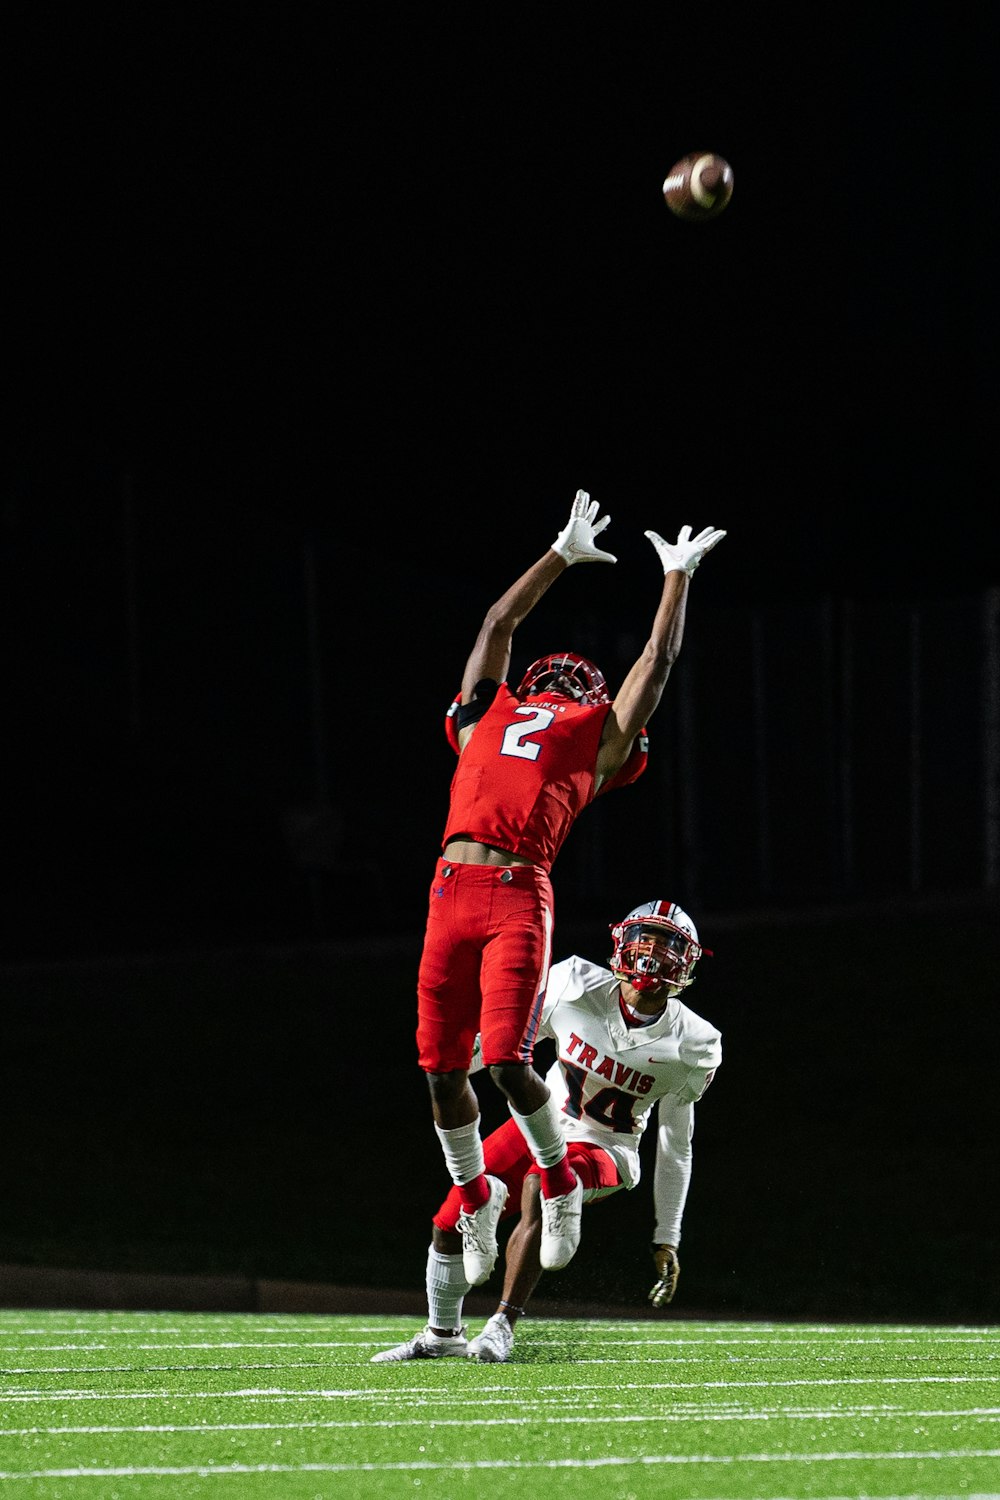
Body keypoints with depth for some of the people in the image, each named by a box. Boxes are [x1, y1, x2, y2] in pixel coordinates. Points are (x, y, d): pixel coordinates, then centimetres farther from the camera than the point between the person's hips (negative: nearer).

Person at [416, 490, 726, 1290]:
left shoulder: (598, 740, 18)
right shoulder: (486, 715, 26)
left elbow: (658, 660, 29)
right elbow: (500, 622, 38)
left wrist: (678, 578, 38)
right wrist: (564, 554, 47)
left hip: (520, 894, -3)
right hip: (453, 887, 3)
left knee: (507, 1060, -12)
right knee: (443, 1066, 3)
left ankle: (561, 1187, 12)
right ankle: (475, 1195, 26)